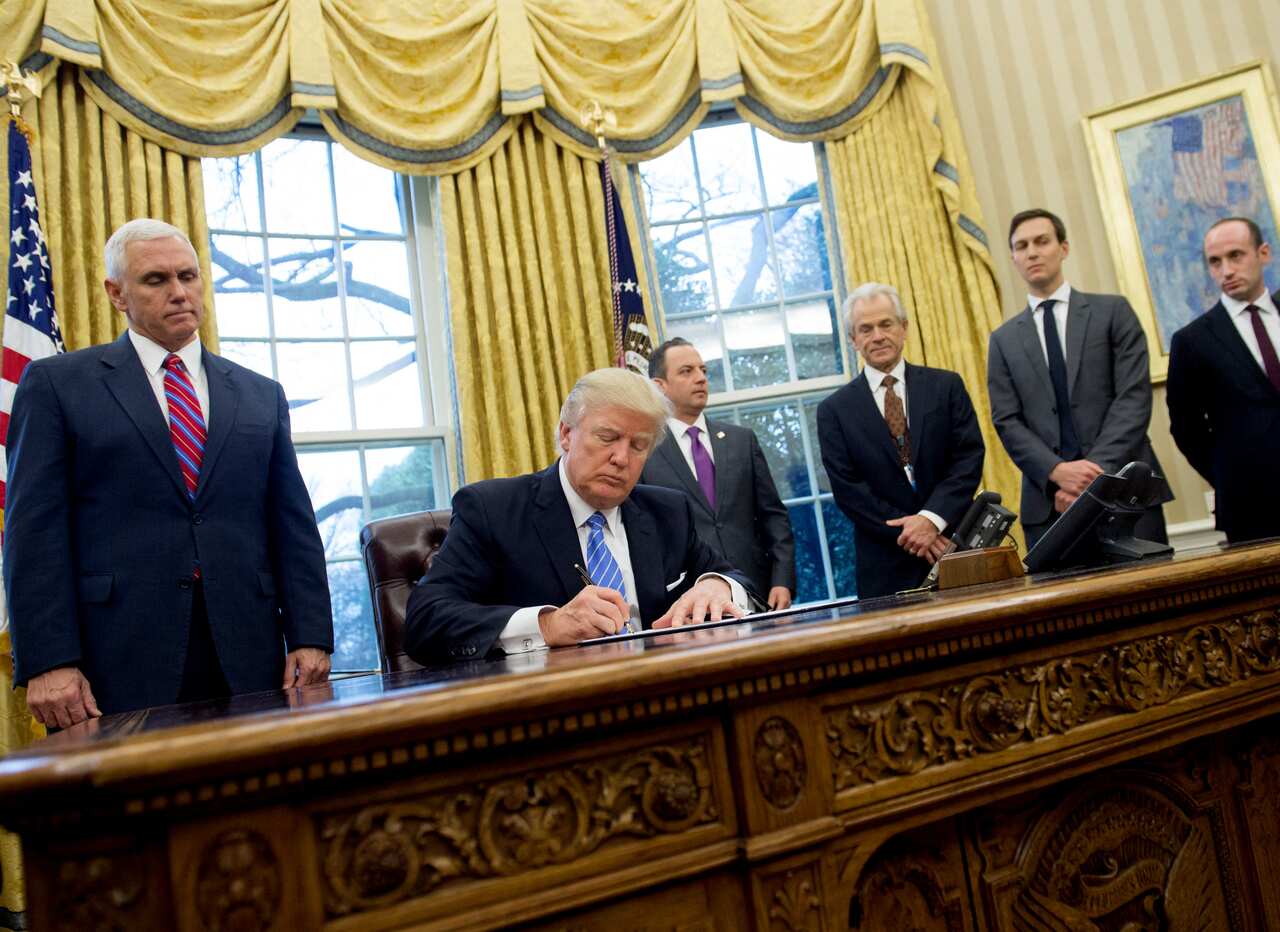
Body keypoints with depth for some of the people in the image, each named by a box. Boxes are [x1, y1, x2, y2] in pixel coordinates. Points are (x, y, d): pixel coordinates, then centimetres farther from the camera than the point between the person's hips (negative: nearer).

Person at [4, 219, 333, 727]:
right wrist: (48, 662, -10)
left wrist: (309, 638, 0)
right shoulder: (55, 383, 6)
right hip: (117, 666, -2)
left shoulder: (261, 395, 14)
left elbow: (293, 526, 9)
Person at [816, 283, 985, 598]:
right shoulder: (834, 410, 2)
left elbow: (970, 457, -1)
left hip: (956, 547, 1)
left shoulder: (946, 386, 6)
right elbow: (847, 488, -3)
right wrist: (907, 533, -12)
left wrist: (932, 519, -14)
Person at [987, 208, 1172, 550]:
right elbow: (1007, 421, 3)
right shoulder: (1003, 340, 13)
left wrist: (1098, 471, -14)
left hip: (1124, 489, -1)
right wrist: (1057, 471, -13)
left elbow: (1134, 397, -2)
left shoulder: (1113, 311, 8)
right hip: (1050, 499, 1)